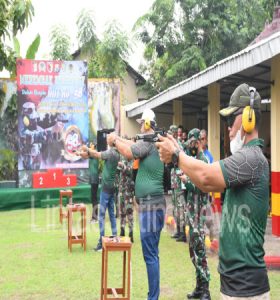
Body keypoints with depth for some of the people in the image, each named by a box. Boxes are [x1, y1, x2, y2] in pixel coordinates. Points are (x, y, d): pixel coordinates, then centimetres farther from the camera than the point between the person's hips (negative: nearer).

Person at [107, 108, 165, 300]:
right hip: (153, 203, 10)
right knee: (152, 253, 15)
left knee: (150, 255, -5)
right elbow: (135, 146, 25)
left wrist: (115, 140, -6)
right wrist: (118, 139, 19)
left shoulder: (149, 141, -11)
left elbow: (129, 153, -21)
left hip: (151, 205, -10)